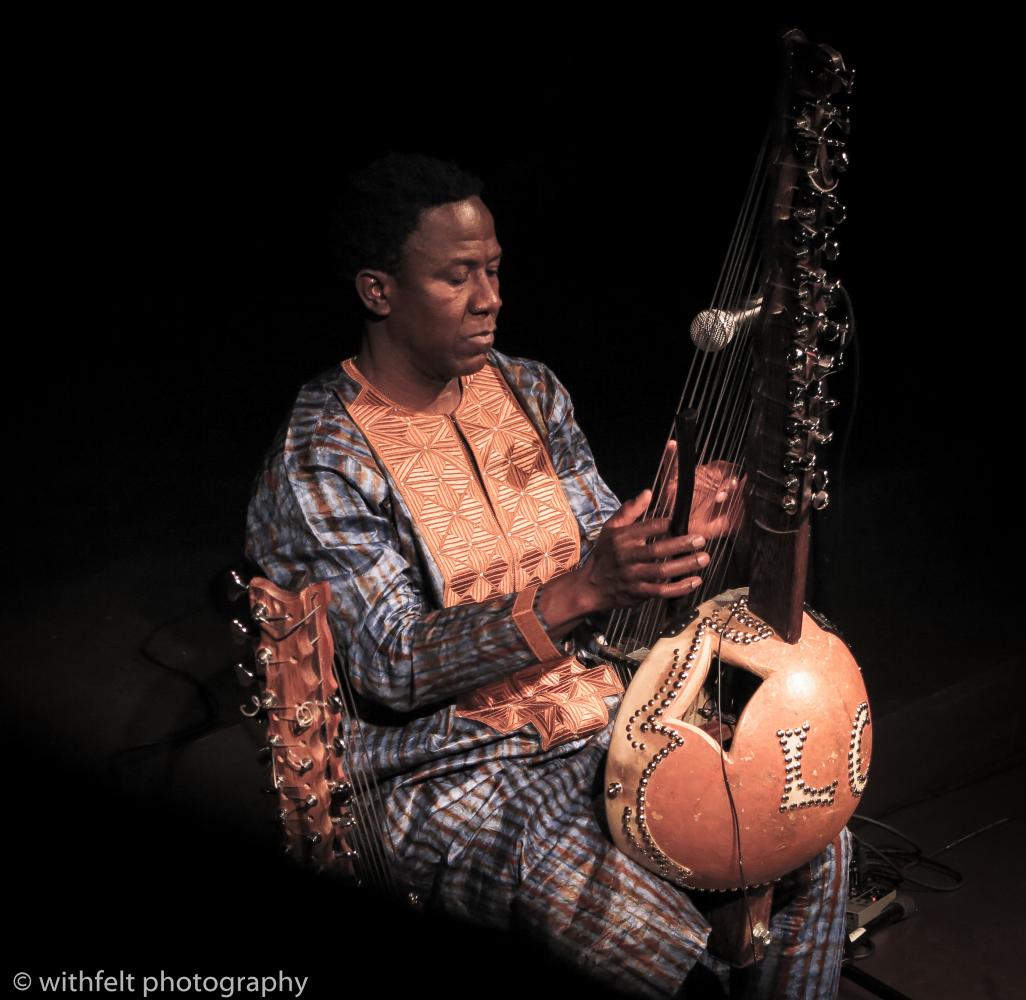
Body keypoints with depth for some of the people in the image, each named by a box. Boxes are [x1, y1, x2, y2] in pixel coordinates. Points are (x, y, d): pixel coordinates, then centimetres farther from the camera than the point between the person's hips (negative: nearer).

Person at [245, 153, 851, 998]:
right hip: (447, 774, -6)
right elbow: (394, 667, -21)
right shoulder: (319, 457, -14)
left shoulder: (530, 391, 7)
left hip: (596, 721, 6)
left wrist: (675, 528, -14)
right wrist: (580, 591, -32)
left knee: (814, 834, -10)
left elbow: (602, 543, 11)